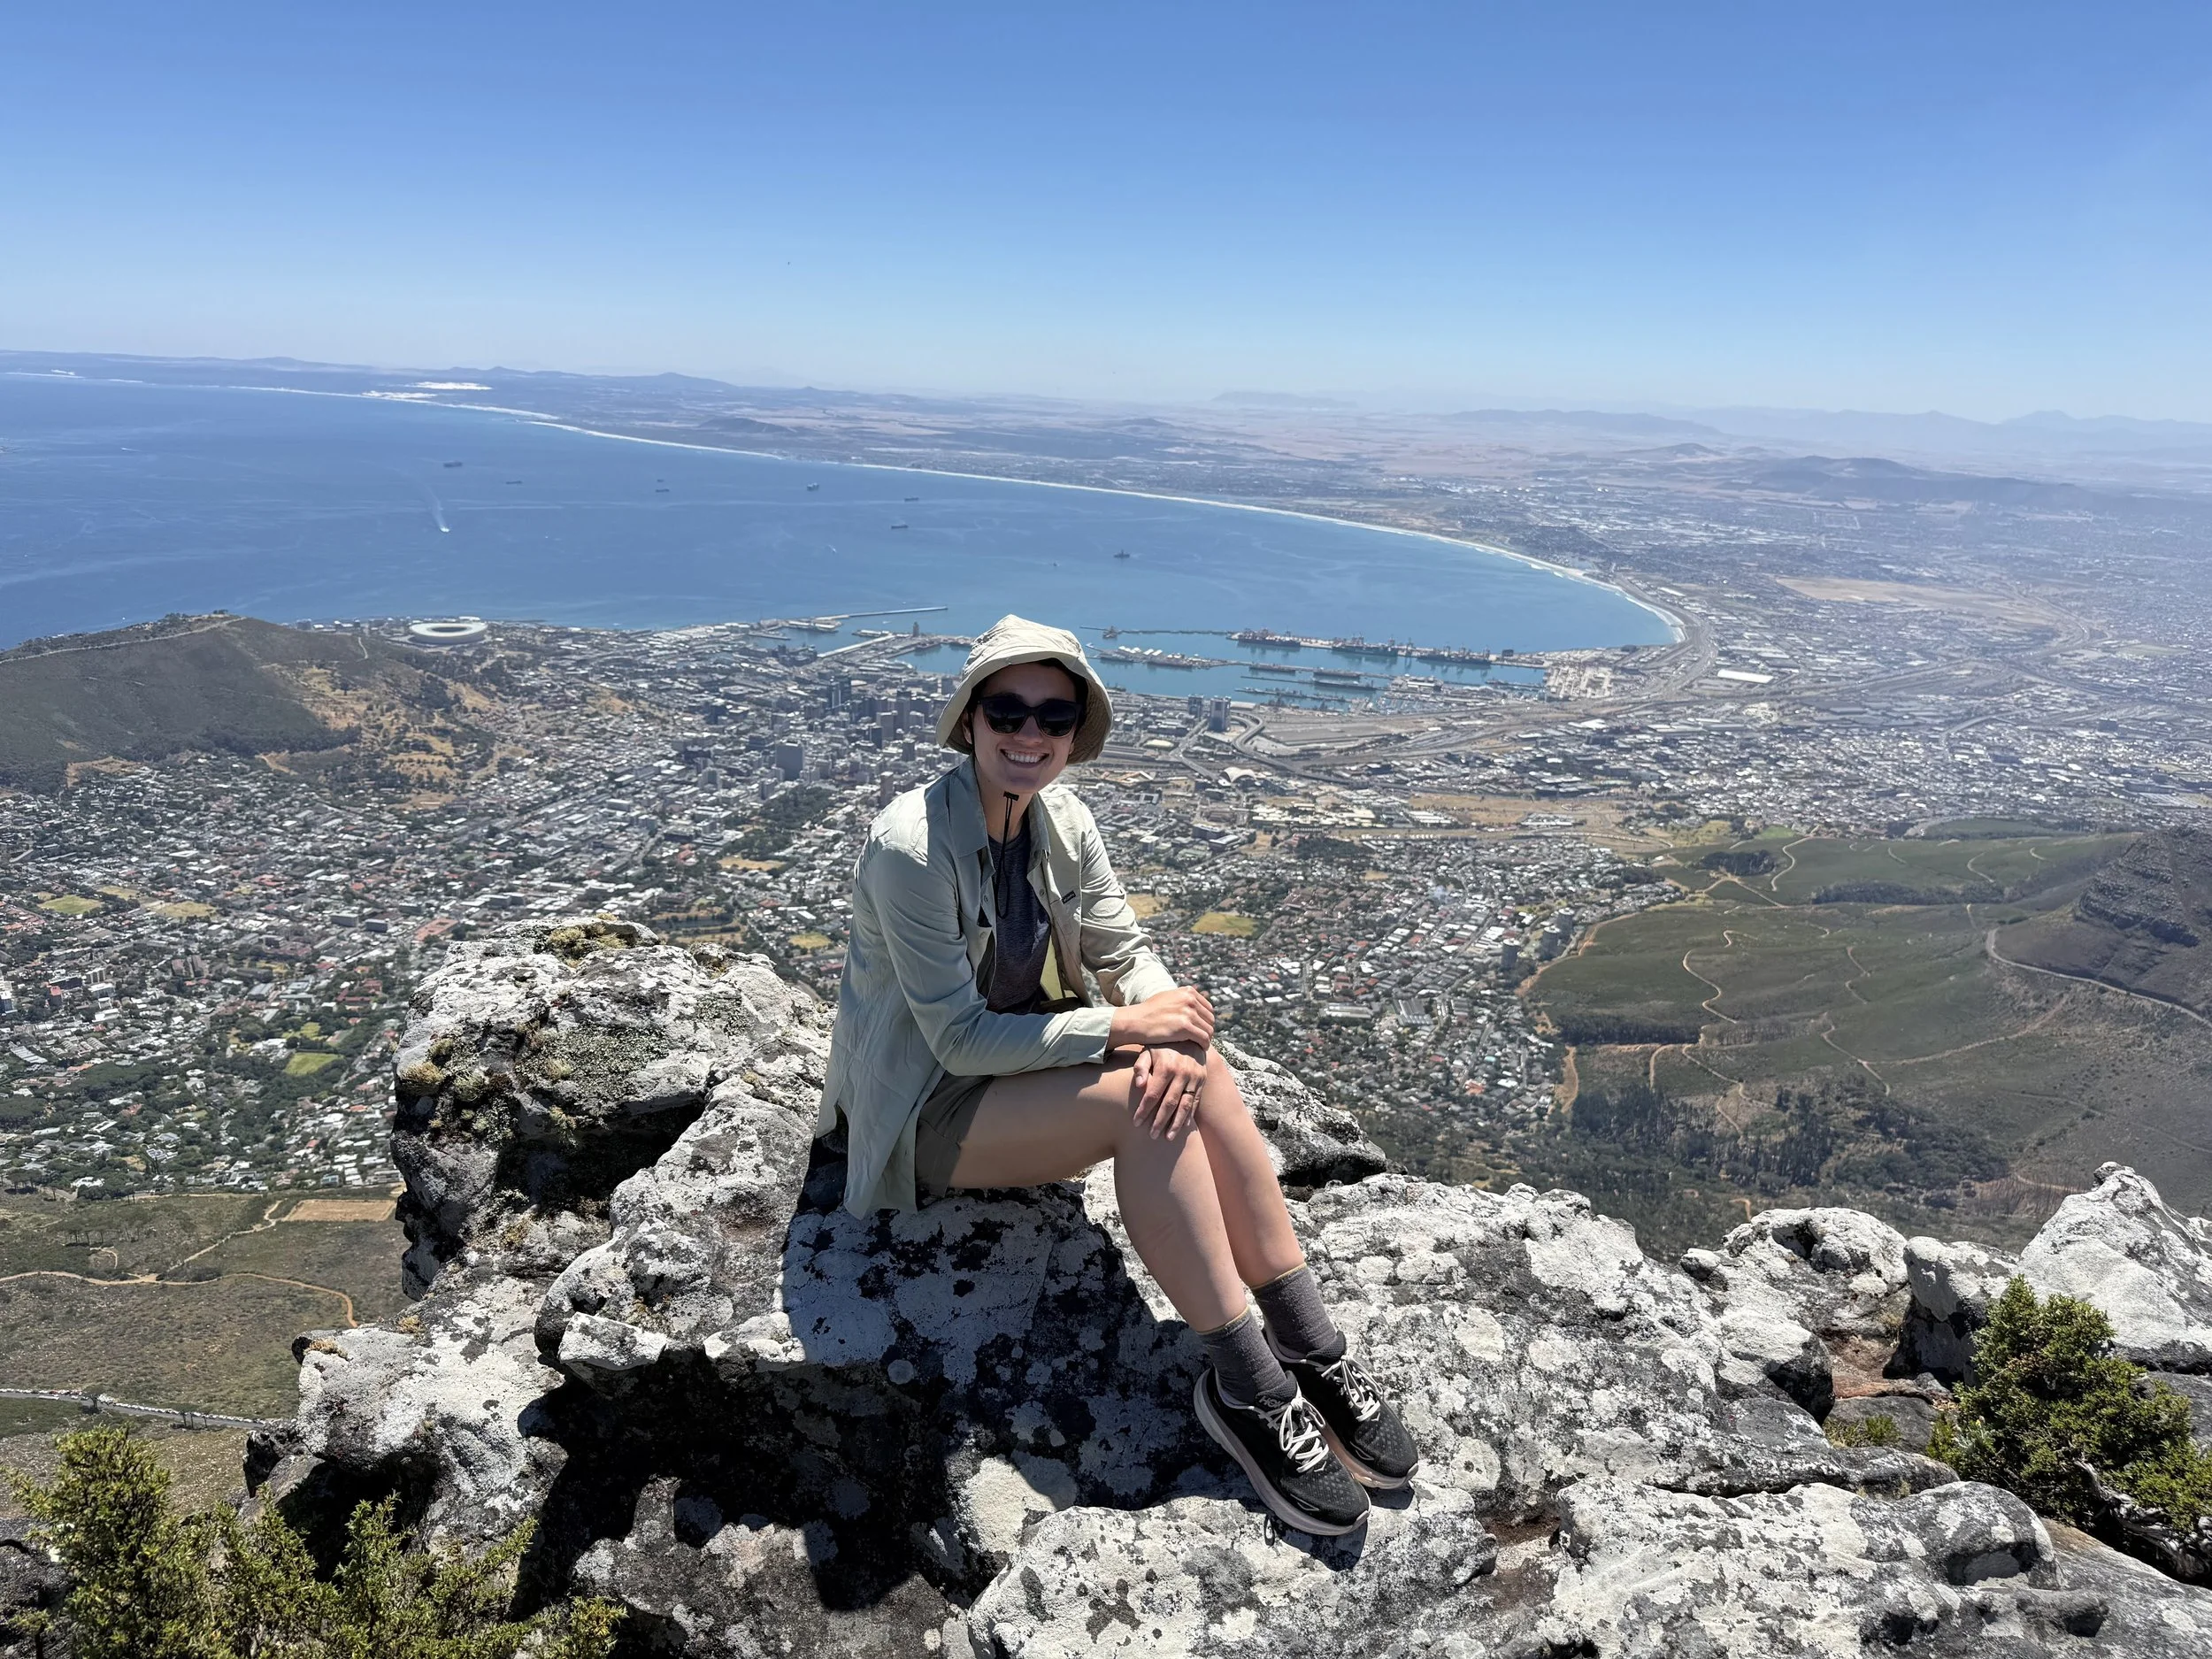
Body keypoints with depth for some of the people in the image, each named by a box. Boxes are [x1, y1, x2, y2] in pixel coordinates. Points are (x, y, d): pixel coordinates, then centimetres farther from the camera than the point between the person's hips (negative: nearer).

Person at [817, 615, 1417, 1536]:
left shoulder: (1061, 819, -3)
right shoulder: (911, 845, -25)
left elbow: (1125, 954, -1)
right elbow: (961, 1038, -24)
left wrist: (1172, 1031, -23)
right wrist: (1122, 1027, -25)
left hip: (1021, 1062, 6)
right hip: (925, 1112, -6)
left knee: (1190, 1070, -22)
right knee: (1140, 1100, -28)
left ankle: (1310, 1348, -15)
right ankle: (1248, 1386, -19)